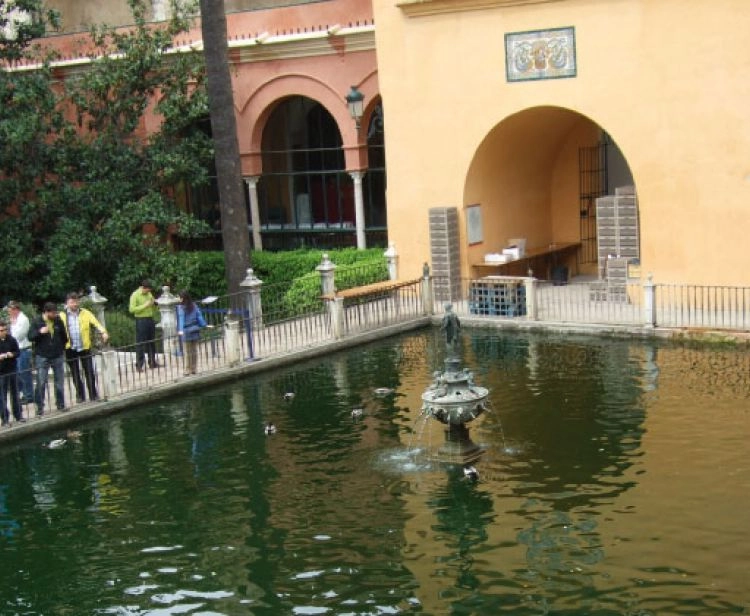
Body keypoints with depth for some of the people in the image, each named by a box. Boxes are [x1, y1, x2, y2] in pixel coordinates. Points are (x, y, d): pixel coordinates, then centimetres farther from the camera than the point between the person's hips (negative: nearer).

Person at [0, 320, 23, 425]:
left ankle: (18, 416, 23)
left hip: (12, 370, 3)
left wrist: (12, 354, -14)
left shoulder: (12, 340, 2)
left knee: (15, 394, 13)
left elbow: (18, 352, 6)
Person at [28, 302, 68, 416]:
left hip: (58, 356, 3)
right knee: (41, 383, -3)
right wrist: (40, 332, -22)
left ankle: (61, 404, 19)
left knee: (59, 382, 8)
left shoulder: (58, 321, 2)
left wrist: (62, 348, 12)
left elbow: (64, 336, 13)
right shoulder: (36, 322, -5)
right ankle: (39, 407, 4)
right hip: (42, 357, -3)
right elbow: (30, 337, -7)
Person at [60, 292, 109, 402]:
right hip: (70, 349, 0)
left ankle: (93, 395, 12)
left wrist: (103, 332, -25)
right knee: (75, 374, 9)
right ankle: (80, 395, 21)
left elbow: (95, 322, -8)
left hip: (85, 347, 0)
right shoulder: (62, 316, 3)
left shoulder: (85, 313, 2)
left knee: (89, 372, 2)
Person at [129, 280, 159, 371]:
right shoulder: (135, 295, -8)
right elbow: (132, 309, -16)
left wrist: (154, 304, 0)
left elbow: (154, 308, 24)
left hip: (150, 320, 7)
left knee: (152, 342, 13)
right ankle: (139, 365, -1)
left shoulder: (149, 294, 12)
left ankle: (152, 362, 23)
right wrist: (144, 305, -19)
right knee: (140, 343, -4)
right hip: (141, 320, -7)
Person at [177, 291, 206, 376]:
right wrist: (203, 325, 10)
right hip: (195, 331, 4)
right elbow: (199, 316, 4)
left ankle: (188, 370, 4)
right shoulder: (194, 306, 3)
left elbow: (181, 319, -18)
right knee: (194, 350, 11)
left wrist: (180, 330, -26)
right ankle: (193, 369, 15)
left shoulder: (181, 308, -10)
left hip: (186, 332, -4)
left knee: (187, 352, 2)